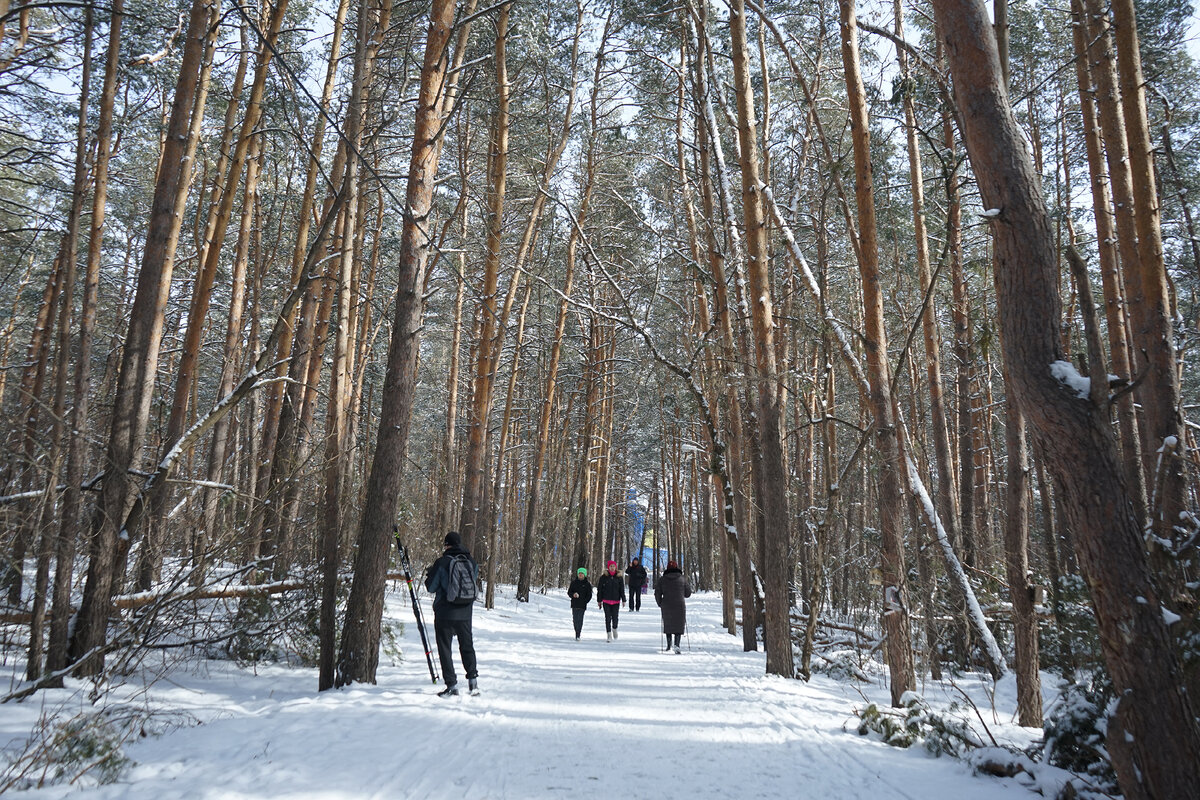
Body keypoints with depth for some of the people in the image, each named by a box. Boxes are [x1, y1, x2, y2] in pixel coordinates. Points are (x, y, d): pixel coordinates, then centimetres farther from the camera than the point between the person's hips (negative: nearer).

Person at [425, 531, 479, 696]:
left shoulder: (442, 563, -12)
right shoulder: (471, 562, 0)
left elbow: (431, 587, -7)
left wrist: (430, 573, 14)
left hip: (445, 612, -4)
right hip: (465, 612, 4)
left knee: (445, 648, 4)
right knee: (467, 645, 19)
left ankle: (452, 685, 2)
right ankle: (473, 679, 16)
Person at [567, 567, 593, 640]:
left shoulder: (587, 584, 3)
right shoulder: (573, 583, 10)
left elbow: (589, 595, 4)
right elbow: (569, 592, 10)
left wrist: (584, 602, -9)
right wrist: (573, 595, -12)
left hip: (582, 605, -3)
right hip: (574, 604, 3)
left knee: (580, 619, -9)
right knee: (575, 619, 5)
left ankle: (578, 635, -8)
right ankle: (577, 632, 22)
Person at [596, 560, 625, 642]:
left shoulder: (619, 577, 5)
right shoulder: (604, 577, 1)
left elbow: (622, 589, 7)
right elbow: (599, 589, 5)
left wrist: (623, 600, 1)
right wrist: (599, 600, 3)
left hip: (616, 601, 1)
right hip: (606, 601, -1)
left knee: (615, 617, -1)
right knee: (608, 618, -2)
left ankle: (614, 629, 29)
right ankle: (609, 634, 6)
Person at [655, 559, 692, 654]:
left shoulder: (662, 579, 0)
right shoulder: (682, 579, -1)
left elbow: (657, 594, 0)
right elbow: (688, 594, 5)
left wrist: (660, 604, 16)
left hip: (666, 606, 2)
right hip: (680, 606, -1)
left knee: (667, 625, 18)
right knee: (679, 625, 3)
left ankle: (669, 645, 22)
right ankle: (676, 644, -15)